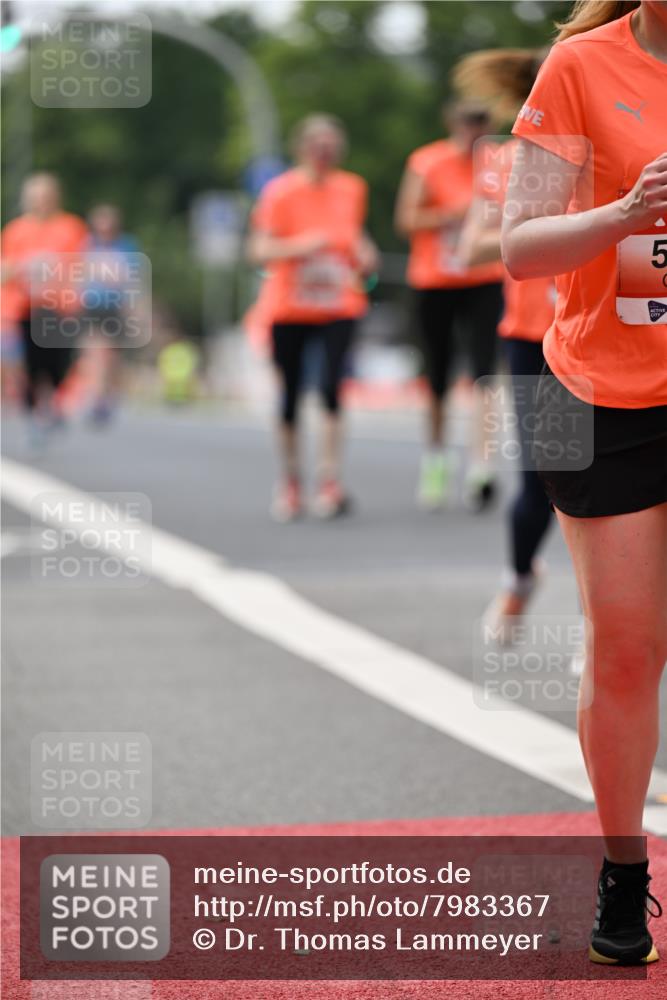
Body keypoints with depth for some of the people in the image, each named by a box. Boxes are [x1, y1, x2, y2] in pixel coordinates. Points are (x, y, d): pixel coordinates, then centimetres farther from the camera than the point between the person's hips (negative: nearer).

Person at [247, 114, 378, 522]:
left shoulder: (352, 189, 6)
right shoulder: (281, 191, -6)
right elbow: (260, 250, -12)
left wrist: (364, 255, 3)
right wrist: (300, 246, -28)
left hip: (339, 306, 1)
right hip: (289, 309, -1)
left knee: (331, 386, -17)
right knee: (291, 395, 5)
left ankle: (331, 483, -16)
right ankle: (291, 483, 22)